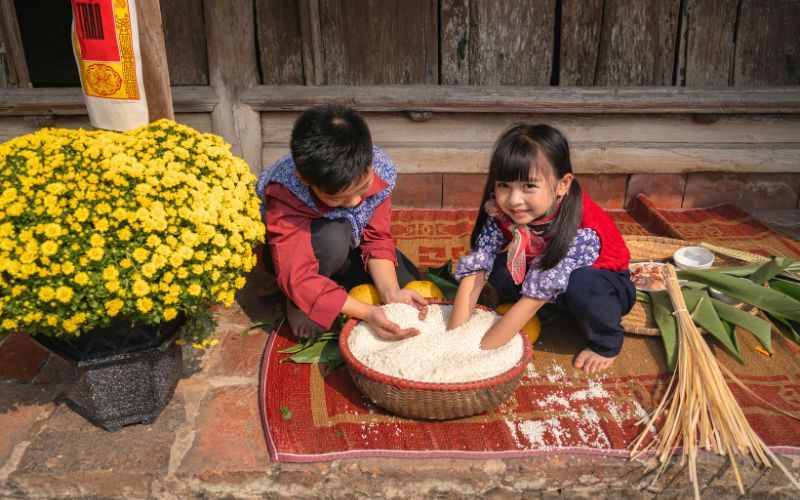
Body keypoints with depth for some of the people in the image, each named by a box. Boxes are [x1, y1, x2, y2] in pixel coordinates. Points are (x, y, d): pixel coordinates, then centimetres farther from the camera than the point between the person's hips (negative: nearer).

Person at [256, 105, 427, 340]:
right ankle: (297, 301, -9)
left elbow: (377, 239, -16)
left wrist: (391, 293, -32)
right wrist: (368, 312, -46)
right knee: (334, 236, -38)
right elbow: (297, 278, -41)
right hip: (293, 249, -4)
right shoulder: (285, 193, -40)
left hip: (345, 247, 5)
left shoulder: (381, 170, -28)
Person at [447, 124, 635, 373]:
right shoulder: (501, 214, -23)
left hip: (605, 286, -4)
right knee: (500, 269, -22)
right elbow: (474, 271, -25)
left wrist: (479, 350, -36)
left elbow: (535, 296, -37)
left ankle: (606, 343, -8)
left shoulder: (581, 231, -37)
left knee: (580, 284, -37)